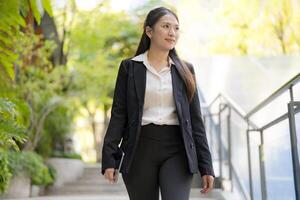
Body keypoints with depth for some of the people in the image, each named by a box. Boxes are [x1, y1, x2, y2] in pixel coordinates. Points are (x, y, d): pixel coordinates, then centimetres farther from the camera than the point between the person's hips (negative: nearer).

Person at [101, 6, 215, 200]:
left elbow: (196, 120, 8)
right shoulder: (129, 67, 4)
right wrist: (109, 158, -7)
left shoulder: (185, 70, 9)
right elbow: (118, 114, 1)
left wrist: (206, 166, 4)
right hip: (140, 150, 0)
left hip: (176, 151, 1)